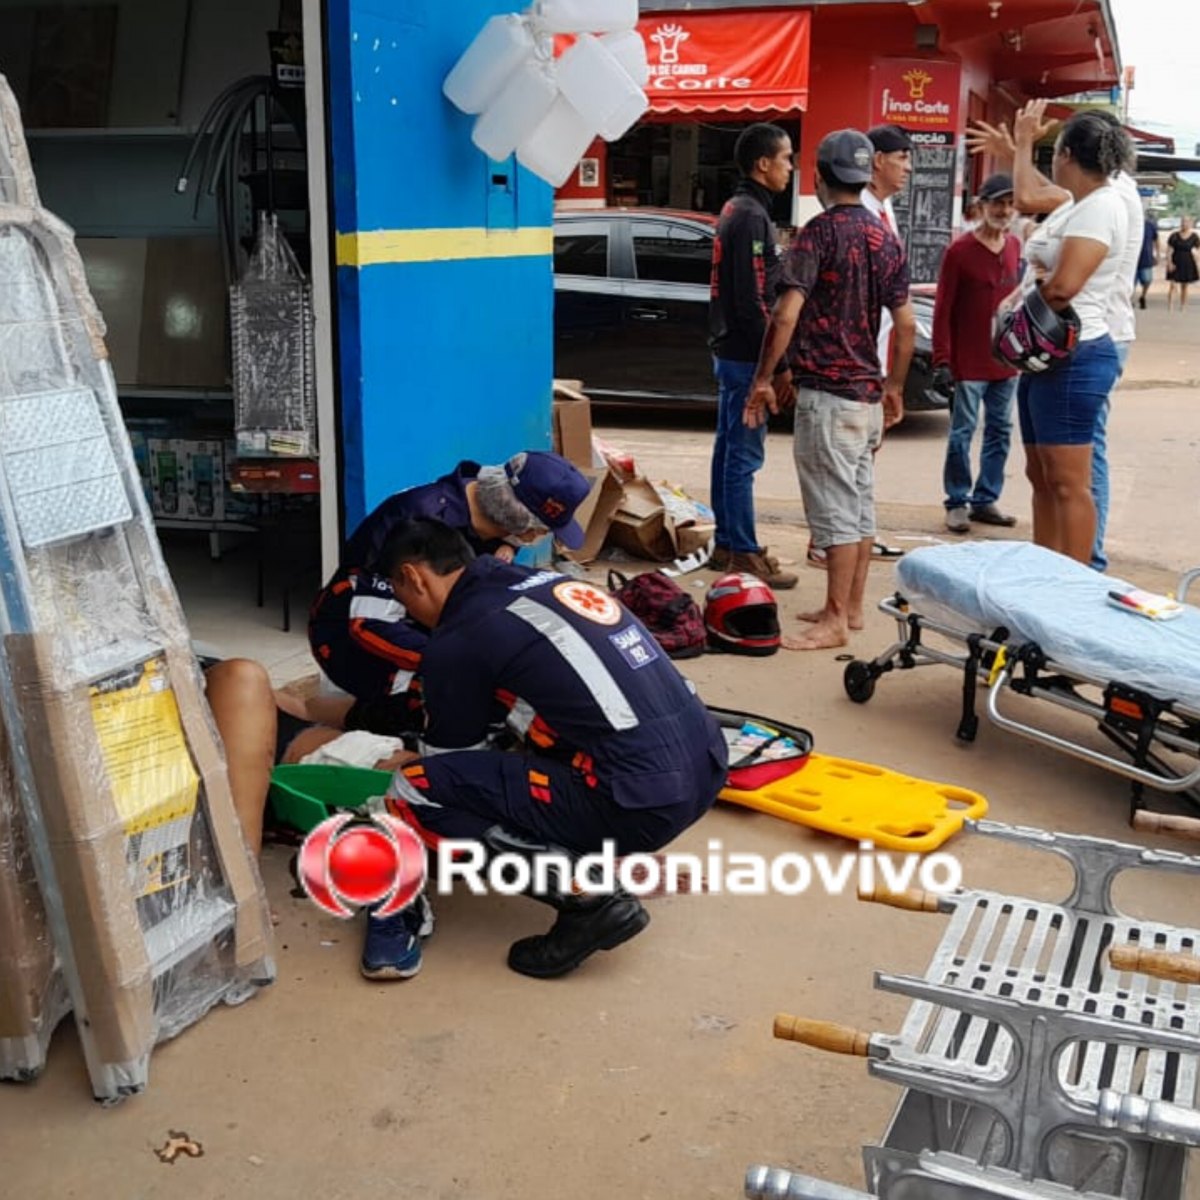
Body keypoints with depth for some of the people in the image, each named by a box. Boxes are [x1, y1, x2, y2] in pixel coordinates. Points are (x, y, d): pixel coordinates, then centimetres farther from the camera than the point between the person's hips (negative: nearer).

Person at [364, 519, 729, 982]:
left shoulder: (458, 640, -5)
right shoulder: (549, 581, 18)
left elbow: (446, 763, 10)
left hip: (641, 803, -9)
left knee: (415, 790, -4)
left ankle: (585, 896, -4)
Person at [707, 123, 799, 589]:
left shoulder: (737, 209, 14)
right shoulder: (752, 216, -16)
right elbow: (753, 300, -22)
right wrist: (778, 365, -18)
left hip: (730, 351, 10)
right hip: (746, 356, -10)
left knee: (729, 450, 13)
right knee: (744, 456, -5)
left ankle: (727, 543, 22)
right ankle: (744, 554, 1)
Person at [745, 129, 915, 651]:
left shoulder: (820, 231, -11)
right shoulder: (885, 238, 10)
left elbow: (786, 315, -19)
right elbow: (906, 324, 12)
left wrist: (763, 380, -11)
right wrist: (894, 387, 22)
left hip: (826, 393, -8)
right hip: (868, 393, 8)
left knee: (835, 510, -6)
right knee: (860, 504, 13)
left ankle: (834, 621, -2)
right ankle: (852, 607, 22)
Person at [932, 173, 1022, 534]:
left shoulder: (1015, 247, 9)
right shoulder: (960, 250, -8)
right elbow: (943, 309, -8)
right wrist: (942, 358, -13)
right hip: (970, 362, -6)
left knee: (1000, 431, 11)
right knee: (963, 432, 0)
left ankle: (985, 499, 21)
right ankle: (957, 502, 10)